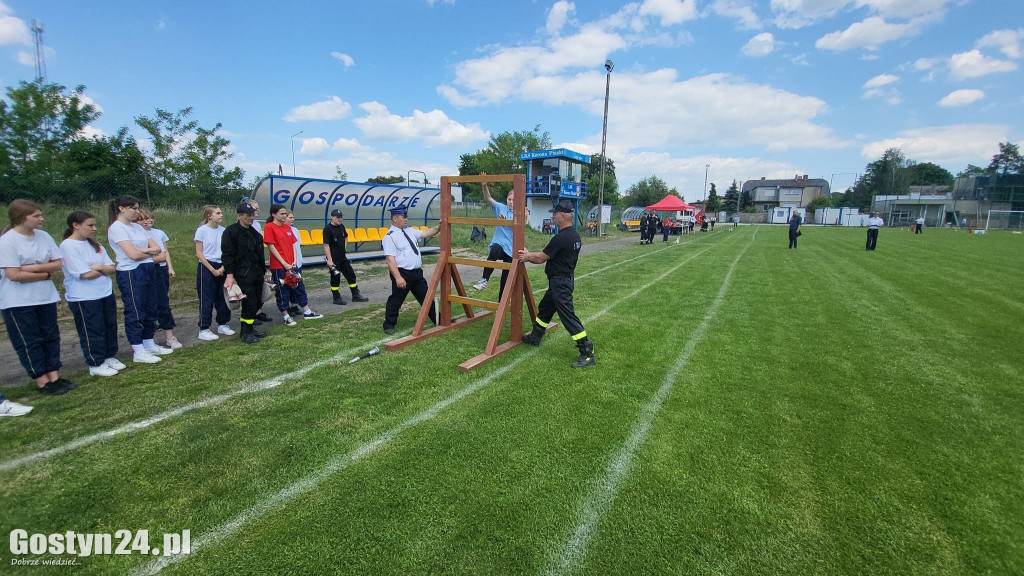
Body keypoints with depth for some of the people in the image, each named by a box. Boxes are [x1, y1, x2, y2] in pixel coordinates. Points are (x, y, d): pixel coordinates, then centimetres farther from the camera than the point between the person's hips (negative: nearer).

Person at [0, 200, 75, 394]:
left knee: (51, 336, 8)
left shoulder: (44, 236, 1)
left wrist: (34, 267, -15)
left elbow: (57, 264, 0)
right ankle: (43, 382, 10)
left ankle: (54, 376, 16)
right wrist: (45, 273, -9)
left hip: (46, 297, 5)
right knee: (28, 342, 4)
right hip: (17, 303, -5)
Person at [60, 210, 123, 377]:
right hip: (83, 298, -6)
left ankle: (110, 357, 28)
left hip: (106, 293, 6)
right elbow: (86, 274, -17)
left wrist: (100, 267, -15)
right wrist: (105, 270, 0)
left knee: (110, 327, 13)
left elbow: (112, 268, 5)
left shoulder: (94, 244, 9)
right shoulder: (68, 246, -12)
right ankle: (96, 365, 14)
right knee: (92, 332, 3)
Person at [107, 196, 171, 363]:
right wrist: (150, 252, 0)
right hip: (130, 274, -8)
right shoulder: (116, 228, -10)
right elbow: (133, 254, -19)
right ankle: (139, 352, 8)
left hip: (149, 271, 8)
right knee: (135, 312, -1)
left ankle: (149, 345, 25)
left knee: (150, 309, 13)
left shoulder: (137, 227, 13)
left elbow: (157, 248, 6)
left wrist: (143, 250, -12)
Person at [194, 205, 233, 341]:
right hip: (206, 267, -4)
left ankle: (222, 325, 21)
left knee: (222, 297, 8)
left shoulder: (223, 230, 5)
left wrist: (223, 267, -4)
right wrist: (213, 270, -11)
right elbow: (199, 254, -7)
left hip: (221, 268, 4)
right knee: (206, 299, -1)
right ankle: (203, 330, 6)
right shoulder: (202, 230, -7)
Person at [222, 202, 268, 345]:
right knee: (249, 303, -8)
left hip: (257, 273, 8)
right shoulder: (231, 232, -7)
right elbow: (227, 255, -12)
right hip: (243, 275, -8)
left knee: (256, 302, 11)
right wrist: (229, 275, -17)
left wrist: (263, 271, 21)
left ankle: (251, 327, 25)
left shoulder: (254, 232, 16)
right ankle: (246, 333, 4)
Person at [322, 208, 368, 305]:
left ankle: (355, 296, 19)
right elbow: (326, 245, -18)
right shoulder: (327, 229, -15)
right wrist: (329, 260, -21)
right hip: (334, 258, -7)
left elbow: (346, 237, 26)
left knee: (351, 275, 9)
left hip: (343, 257, 7)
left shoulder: (341, 226, 6)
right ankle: (336, 298, 16)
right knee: (335, 278, 3)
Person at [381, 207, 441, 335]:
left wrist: (438, 227, -5)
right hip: (402, 273, -7)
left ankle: (438, 321, 26)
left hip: (417, 272, 7)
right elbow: (390, 259, -19)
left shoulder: (410, 231, 12)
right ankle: (389, 325, 23)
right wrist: (398, 278, -25)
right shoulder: (389, 236, -12)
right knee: (396, 300, 5)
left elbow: (426, 233, 13)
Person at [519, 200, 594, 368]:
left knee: (568, 316, -8)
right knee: (544, 308, 23)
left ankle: (587, 353, -5)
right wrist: (530, 255, 17)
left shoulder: (561, 238, -23)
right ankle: (534, 337, 40)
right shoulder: (575, 236, 8)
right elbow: (549, 255, 15)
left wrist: (527, 256, 5)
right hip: (565, 278, 11)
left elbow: (541, 258, -15)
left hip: (560, 283, -11)